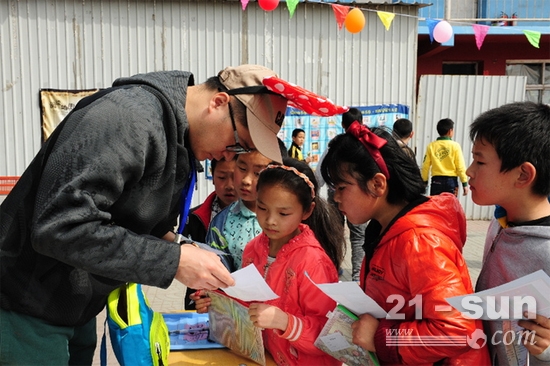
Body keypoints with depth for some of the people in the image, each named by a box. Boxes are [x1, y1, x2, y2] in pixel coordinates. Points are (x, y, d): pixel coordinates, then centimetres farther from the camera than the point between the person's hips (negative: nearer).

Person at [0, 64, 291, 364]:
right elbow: (60, 227, -33)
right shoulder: (132, 116, -27)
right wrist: (174, 260, -30)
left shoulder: (183, 142, 2)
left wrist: (175, 247, -8)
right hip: (26, 306, -8)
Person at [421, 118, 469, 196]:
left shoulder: (431, 146, -1)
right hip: (451, 181, -1)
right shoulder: (455, 146, -5)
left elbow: (425, 166, 0)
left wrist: (424, 181, 11)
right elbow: (461, 166, -6)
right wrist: (465, 183, 0)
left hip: (436, 181, 1)